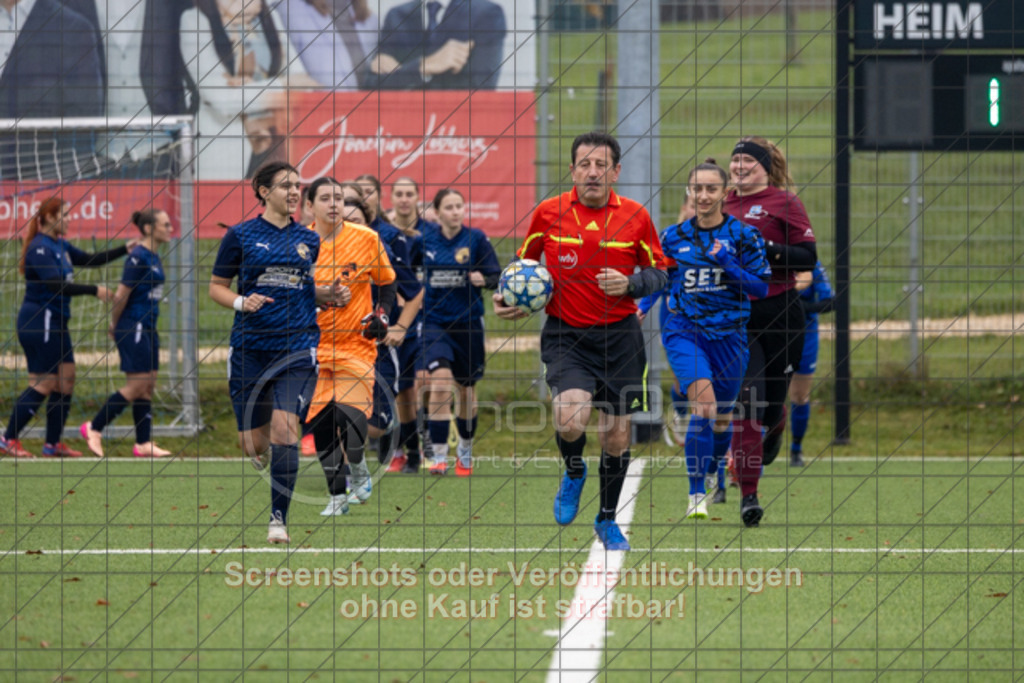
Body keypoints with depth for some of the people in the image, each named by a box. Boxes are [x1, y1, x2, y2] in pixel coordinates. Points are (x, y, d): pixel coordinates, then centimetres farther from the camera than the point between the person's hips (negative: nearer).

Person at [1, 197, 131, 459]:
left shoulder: (61, 246, 13)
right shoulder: (39, 249, -16)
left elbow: (90, 260, 22)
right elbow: (56, 285, -25)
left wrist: (124, 249, 14)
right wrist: (94, 290, -26)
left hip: (55, 323, 10)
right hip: (38, 323, -10)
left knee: (66, 380, 7)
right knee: (43, 385, -8)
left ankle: (54, 444, 13)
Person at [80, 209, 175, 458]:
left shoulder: (154, 257, 12)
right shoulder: (138, 258, -17)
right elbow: (121, 295, -16)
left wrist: (116, 325, 15)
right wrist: (115, 325, -4)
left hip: (148, 328, 9)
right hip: (132, 328, -9)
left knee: (148, 386, 8)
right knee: (136, 386, -7)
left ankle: (143, 444, 11)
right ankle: (94, 428, 3)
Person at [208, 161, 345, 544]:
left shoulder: (309, 239, 10)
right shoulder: (240, 236, 2)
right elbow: (216, 286, 6)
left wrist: (331, 294, 1)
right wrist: (242, 302, -13)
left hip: (297, 346, 1)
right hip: (250, 348, -1)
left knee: (284, 428, -17)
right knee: (253, 443, 2)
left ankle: (279, 519, -8)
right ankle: (264, 451, 41)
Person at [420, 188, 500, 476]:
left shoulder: (476, 238, -3)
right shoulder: (425, 237, 1)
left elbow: (496, 276, -2)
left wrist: (483, 280, -22)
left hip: (468, 322, 1)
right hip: (434, 320, -1)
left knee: (466, 390, 11)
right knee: (440, 382, -20)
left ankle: (465, 449, 36)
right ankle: (439, 455, -18)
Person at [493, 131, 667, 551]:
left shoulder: (635, 217, -1)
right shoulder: (549, 213, -2)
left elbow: (658, 272, 8)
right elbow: (524, 259, 15)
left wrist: (629, 284, -12)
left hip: (619, 336, 1)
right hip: (565, 335, -1)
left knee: (617, 436, 6)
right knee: (571, 418, -25)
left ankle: (607, 520, 30)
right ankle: (573, 473, 11)